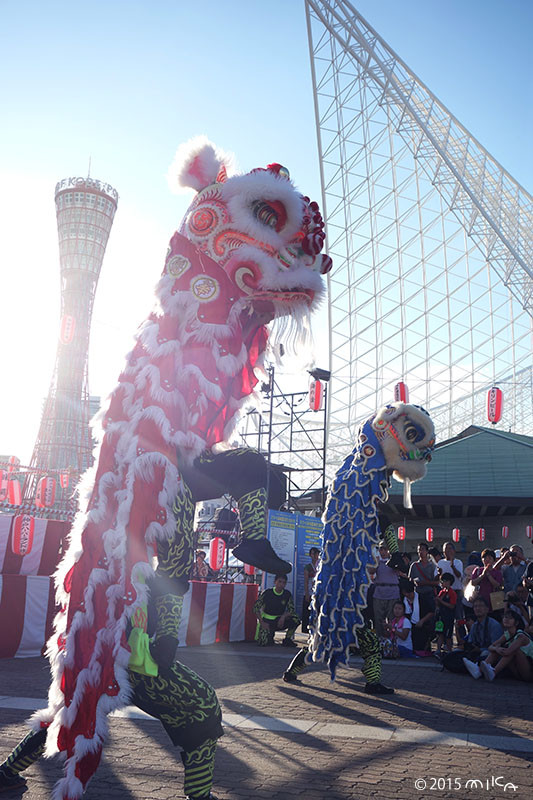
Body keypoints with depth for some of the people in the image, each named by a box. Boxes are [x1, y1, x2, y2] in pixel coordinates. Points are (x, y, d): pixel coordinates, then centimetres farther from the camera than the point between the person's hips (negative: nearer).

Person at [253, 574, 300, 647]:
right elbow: (256, 608, -9)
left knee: (295, 619, -25)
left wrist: (283, 616, -22)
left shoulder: (287, 594, -3)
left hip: (279, 620, 3)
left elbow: (291, 609, -2)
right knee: (263, 643, -25)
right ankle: (270, 635, 11)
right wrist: (262, 622, -18)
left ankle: (287, 640, -2)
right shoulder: (267, 593, -11)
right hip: (266, 620, -2)